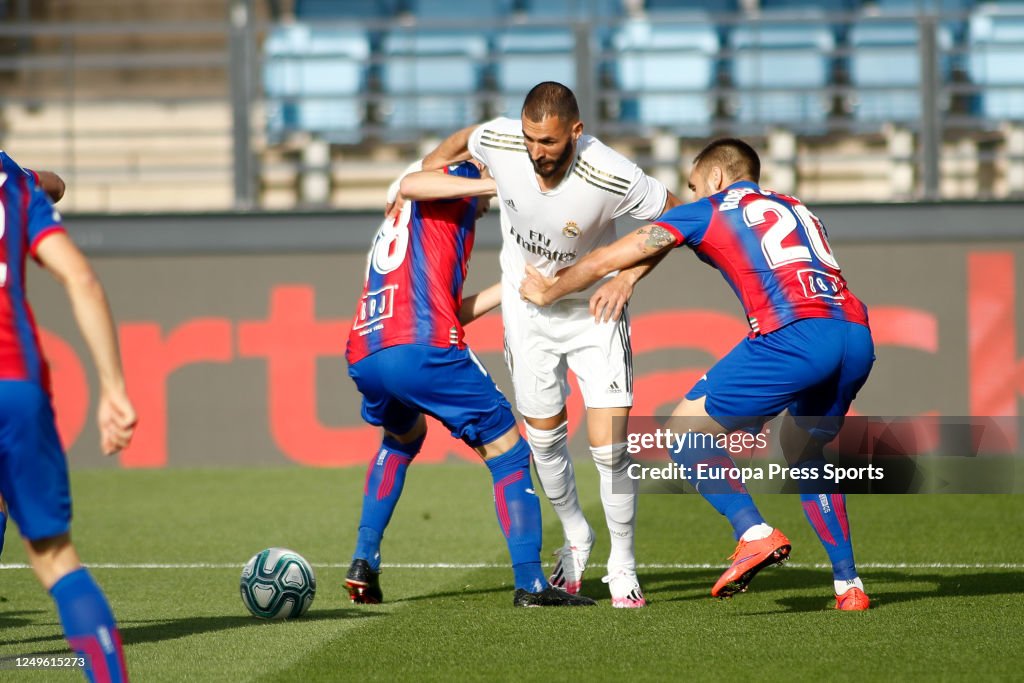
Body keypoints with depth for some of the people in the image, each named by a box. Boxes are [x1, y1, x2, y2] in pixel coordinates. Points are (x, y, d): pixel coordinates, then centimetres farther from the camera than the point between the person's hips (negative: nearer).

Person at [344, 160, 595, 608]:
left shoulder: (393, 227, 35)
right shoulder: (460, 177, 16)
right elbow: (411, 184, -9)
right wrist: (494, 184, -8)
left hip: (363, 359, 7)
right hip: (424, 351, -7)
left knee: (402, 437, 36)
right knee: (507, 452, 6)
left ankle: (363, 564, 22)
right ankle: (530, 583, -5)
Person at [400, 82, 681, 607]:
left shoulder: (612, 178, -32)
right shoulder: (499, 140, -24)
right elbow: (461, 142, 3)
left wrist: (628, 277, -21)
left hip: (595, 307, -3)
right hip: (528, 308, 3)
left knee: (608, 444, -10)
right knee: (545, 436, 13)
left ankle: (622, 569, 9)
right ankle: (574, 539, 39)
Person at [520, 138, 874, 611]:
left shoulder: (707, 212, 18)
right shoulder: (797, 209, 33)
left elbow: (607, 259, 24)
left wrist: (549, 291, 42)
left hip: (793, 335, -6)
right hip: (857, 336, 6)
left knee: (687, 431, 9)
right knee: (802, 449, 29)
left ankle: (754, 533, -12)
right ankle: (848, 585, 20)